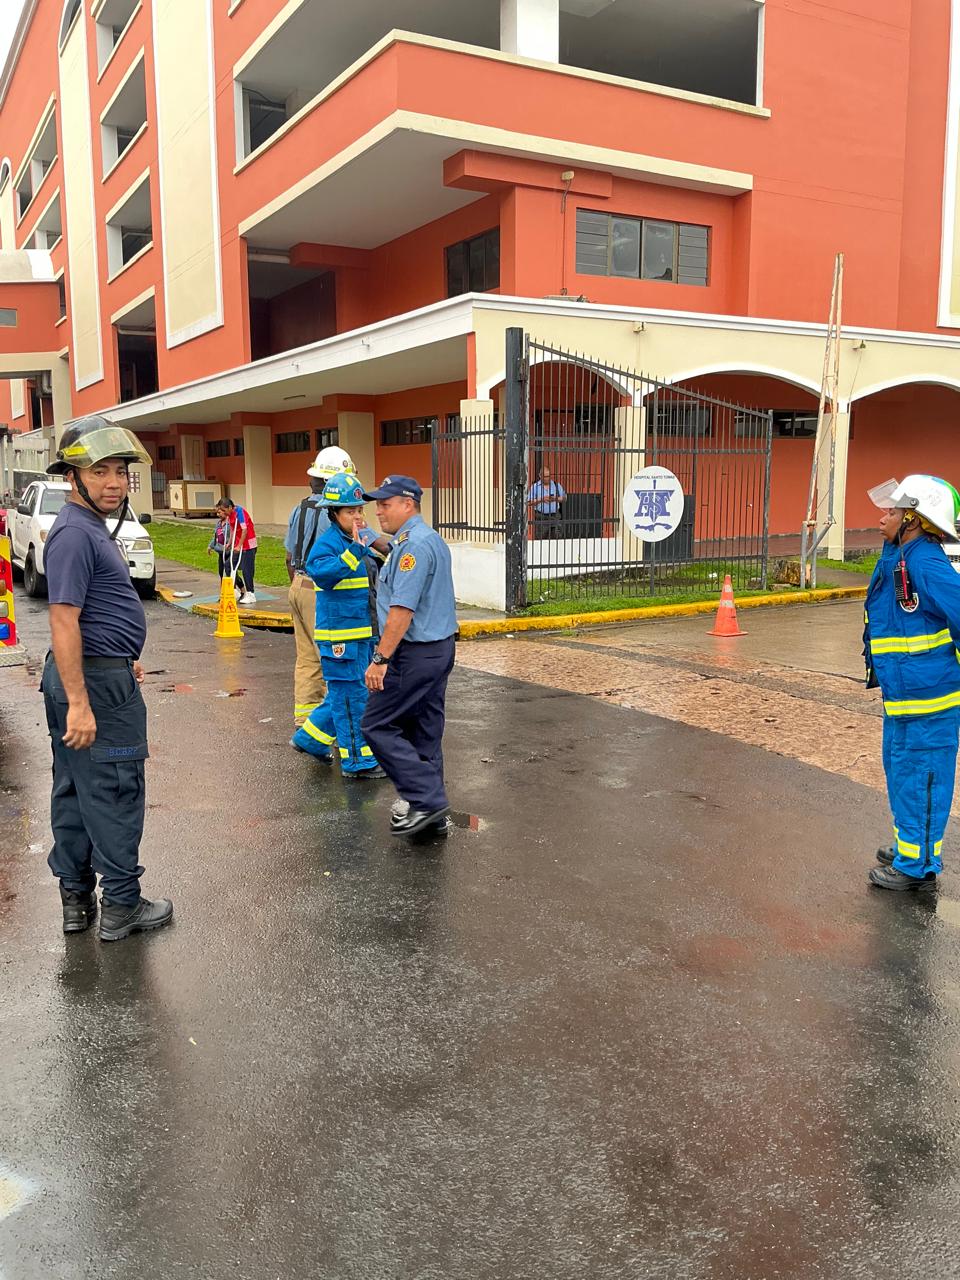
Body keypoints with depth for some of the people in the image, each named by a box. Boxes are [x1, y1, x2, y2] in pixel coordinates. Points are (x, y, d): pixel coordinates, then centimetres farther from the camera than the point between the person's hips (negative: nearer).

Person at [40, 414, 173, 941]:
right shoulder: (74, 533, -19)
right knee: (114, 795, 0)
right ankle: (120, 907, 11)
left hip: (90, 676, 10)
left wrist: (123, 661, 29)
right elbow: (63, 621, -24)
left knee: (75, 792, 15)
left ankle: (76, 898, 26)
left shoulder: (91, 526, 13)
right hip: (96, 683, -10)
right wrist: (79, 703, -27)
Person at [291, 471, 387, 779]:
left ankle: (310, 738, 33)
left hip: (360, 632, 9)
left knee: (345, 693, 18)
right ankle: (357, 760, 8)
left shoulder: (361, 541, 13)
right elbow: (321, 571, -34)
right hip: (338, 634, -9)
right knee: (350, 696, -2)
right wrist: (354, 551, -39)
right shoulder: (327, 542, -13)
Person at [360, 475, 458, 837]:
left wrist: (381, 658, -23)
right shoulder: (433, 539, 15)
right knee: (425, 731, 13)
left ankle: (425, 799, -5)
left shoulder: (412, 545, -18)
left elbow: (402, 609, -24)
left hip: (415, 653, -10)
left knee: (378, 726, -3)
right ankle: (431, 812, 18)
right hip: (441, 648, 10)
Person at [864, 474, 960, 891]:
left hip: (926, 699, -10)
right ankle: (909, 846, 36)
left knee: (918, 777, 0)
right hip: (903, 696, 10)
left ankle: (917, 865, 11)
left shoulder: (925, 563, -21)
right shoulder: (898, 558, 10)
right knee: (900, 768, 21)